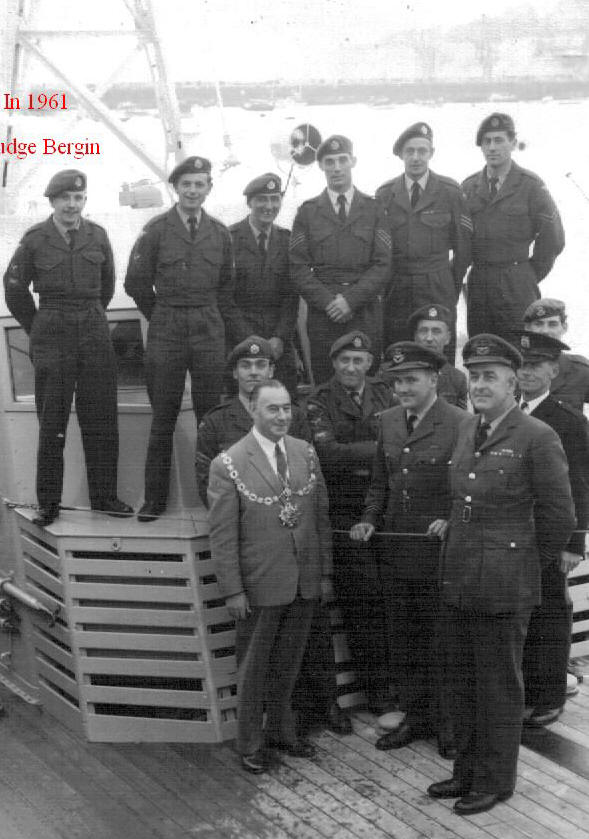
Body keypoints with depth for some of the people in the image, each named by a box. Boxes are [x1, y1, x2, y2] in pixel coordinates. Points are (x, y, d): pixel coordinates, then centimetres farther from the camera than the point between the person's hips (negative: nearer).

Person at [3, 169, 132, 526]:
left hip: (95, 330, 3)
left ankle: (104, 496, 14)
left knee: (101, 419, 4)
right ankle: (49, 504, 6)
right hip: (52, 333, -2)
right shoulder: (35, 239, -2)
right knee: (52, 422, -1)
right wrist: (39, 329, 10)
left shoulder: (97, 235, 5)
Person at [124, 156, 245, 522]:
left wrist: (243, 335, 8)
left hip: (209, 329, 2)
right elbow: (136, 283, 5)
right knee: (163, 416, 3)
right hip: (166, 330, -2)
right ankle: (155, 497, 10)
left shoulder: (220, 233, 9)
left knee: (210, 412, 4)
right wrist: (164, 316, 10)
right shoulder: (156, 230, 0)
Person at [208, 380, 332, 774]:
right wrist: (232, 590, -12)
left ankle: (282, 731, 39)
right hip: (260, 586, -4)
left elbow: (321, 515, 6)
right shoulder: (229, 465, -13)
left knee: (287, 665, 20)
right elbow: (223, 535, -11)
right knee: (253, 668, 12)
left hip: (305, 582, 4)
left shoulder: (306, 453, 1)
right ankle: (251, 744, 29)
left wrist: (326, 572, 5)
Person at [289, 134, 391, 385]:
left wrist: (351, 299, -10)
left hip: (365, 314, 0)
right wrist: (327, 302, -9)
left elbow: (383, 265, 2)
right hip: (322, 315, 0)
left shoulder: (372, 209, 10)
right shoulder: (307, 212, 10)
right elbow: (299, 267, 4)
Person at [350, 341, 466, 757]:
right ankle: (416, 716, 31)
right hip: (396, 550, 6)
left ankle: (449, 721, 26)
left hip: (440, 553, -6)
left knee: (441, 640, 7)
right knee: (403, 641, 15)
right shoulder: (388, 421, 8)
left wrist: (453, 521, -22)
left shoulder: (460, 424, -12)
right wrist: (369, 520, 1)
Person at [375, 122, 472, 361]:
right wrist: (386, 285, 9)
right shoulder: (384, 194, 8)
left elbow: (463, 243, 7)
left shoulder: (450, 191, 3)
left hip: (438, 290, -1)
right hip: (395, 293, 1)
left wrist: (453, 286, 9)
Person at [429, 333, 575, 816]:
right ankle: (467, 771, 33)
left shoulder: (537, 437, -13)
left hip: (504, 587, -7)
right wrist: (455, 552, 12)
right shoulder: (466, 430, 9)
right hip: (458, 581, 7)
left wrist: (534, 560, 1)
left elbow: (559, 516, -9)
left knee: (500, 687, 8)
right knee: (465, 684, 17)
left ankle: (495, 781, 23)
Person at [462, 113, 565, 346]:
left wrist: (532, 274, 2)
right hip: (477, 282, 4)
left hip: (517, 286, -4)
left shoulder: (530, 185, -3)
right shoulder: (468, 187, 9)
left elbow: (553, 237, -1)